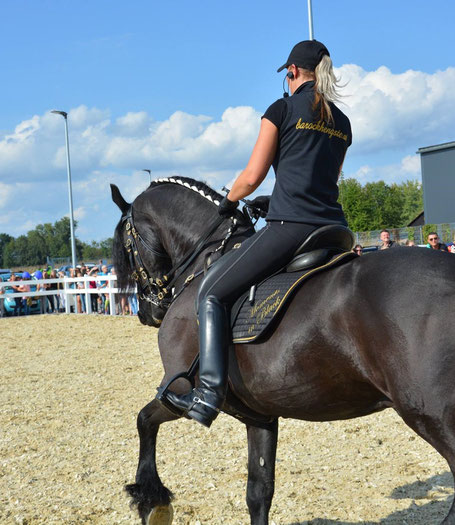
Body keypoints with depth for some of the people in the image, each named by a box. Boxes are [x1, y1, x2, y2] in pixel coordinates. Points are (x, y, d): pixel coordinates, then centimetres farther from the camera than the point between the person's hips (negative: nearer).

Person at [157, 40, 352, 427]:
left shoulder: (283, 109, 0)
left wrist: (229, 202, 18)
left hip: (288, 228, -7)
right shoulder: (342, 123, 18)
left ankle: (209, 395, -10)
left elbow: (252, 177, -2)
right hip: (334, 229, 7)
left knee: (212, 293, 1)